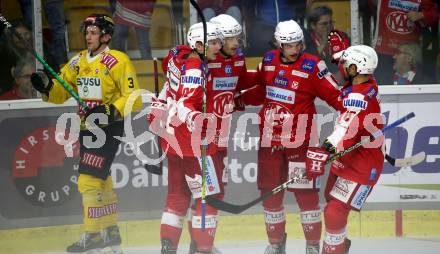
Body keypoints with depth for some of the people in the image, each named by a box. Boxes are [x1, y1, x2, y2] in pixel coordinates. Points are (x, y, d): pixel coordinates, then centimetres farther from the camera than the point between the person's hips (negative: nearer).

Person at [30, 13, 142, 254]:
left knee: (89, 180, -12)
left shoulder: (117, 61, -12)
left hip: (109, 127, -8)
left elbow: (133, 98, -15)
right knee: (101, 181, 16)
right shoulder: (79, 61, 10)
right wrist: (46, 85, -8)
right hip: (87, 127, 8)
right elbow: (60, 93, 12)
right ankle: (110, 232, 28)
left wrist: (110, 111, -27)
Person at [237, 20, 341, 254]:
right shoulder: (269, 61, 6)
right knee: (270, 191, 10)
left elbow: (334, 96, -9)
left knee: (306, 192, -2)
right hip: (270, 137, 5)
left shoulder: (313, 66, -10)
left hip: (299, 140, -5)